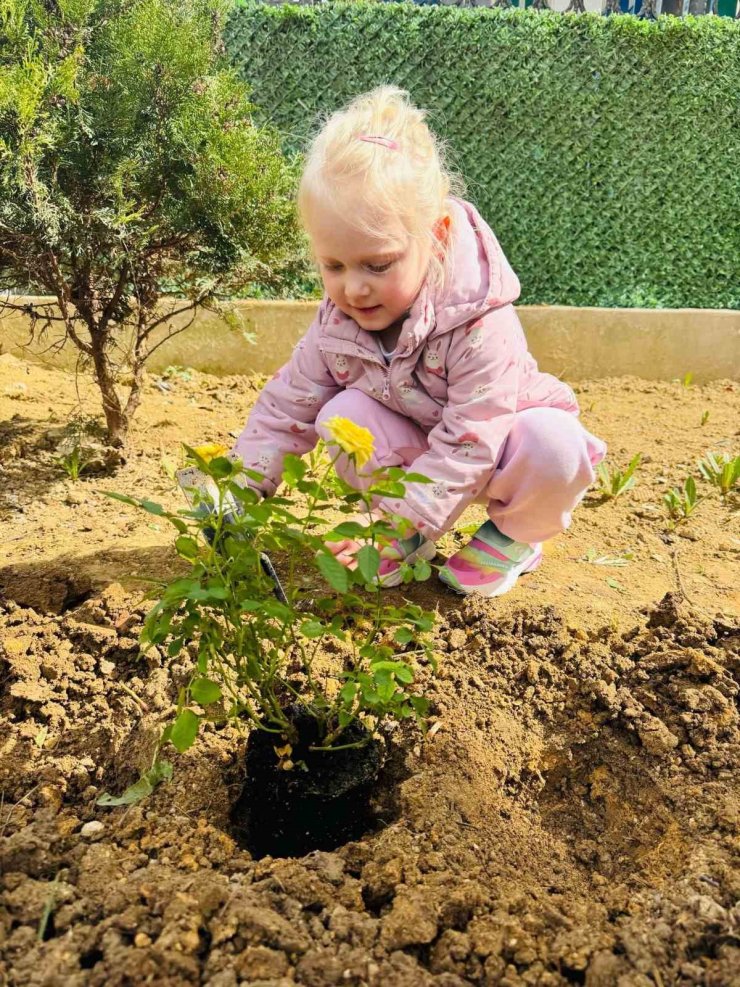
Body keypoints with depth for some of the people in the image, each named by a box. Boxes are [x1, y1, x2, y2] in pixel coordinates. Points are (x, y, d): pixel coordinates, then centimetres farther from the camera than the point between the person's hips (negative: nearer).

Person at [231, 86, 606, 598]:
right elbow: (287, 406, -8)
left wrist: (392, 527, -41)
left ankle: (513, 536, -2)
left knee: (555, 443, -36)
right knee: (342, 416, -23)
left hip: (496, 451, -3)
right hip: (418, 450, 4)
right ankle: (419, 537, -3)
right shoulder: (339, 320, -17)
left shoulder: (482, 327, -34)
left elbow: (465, 447, -35)